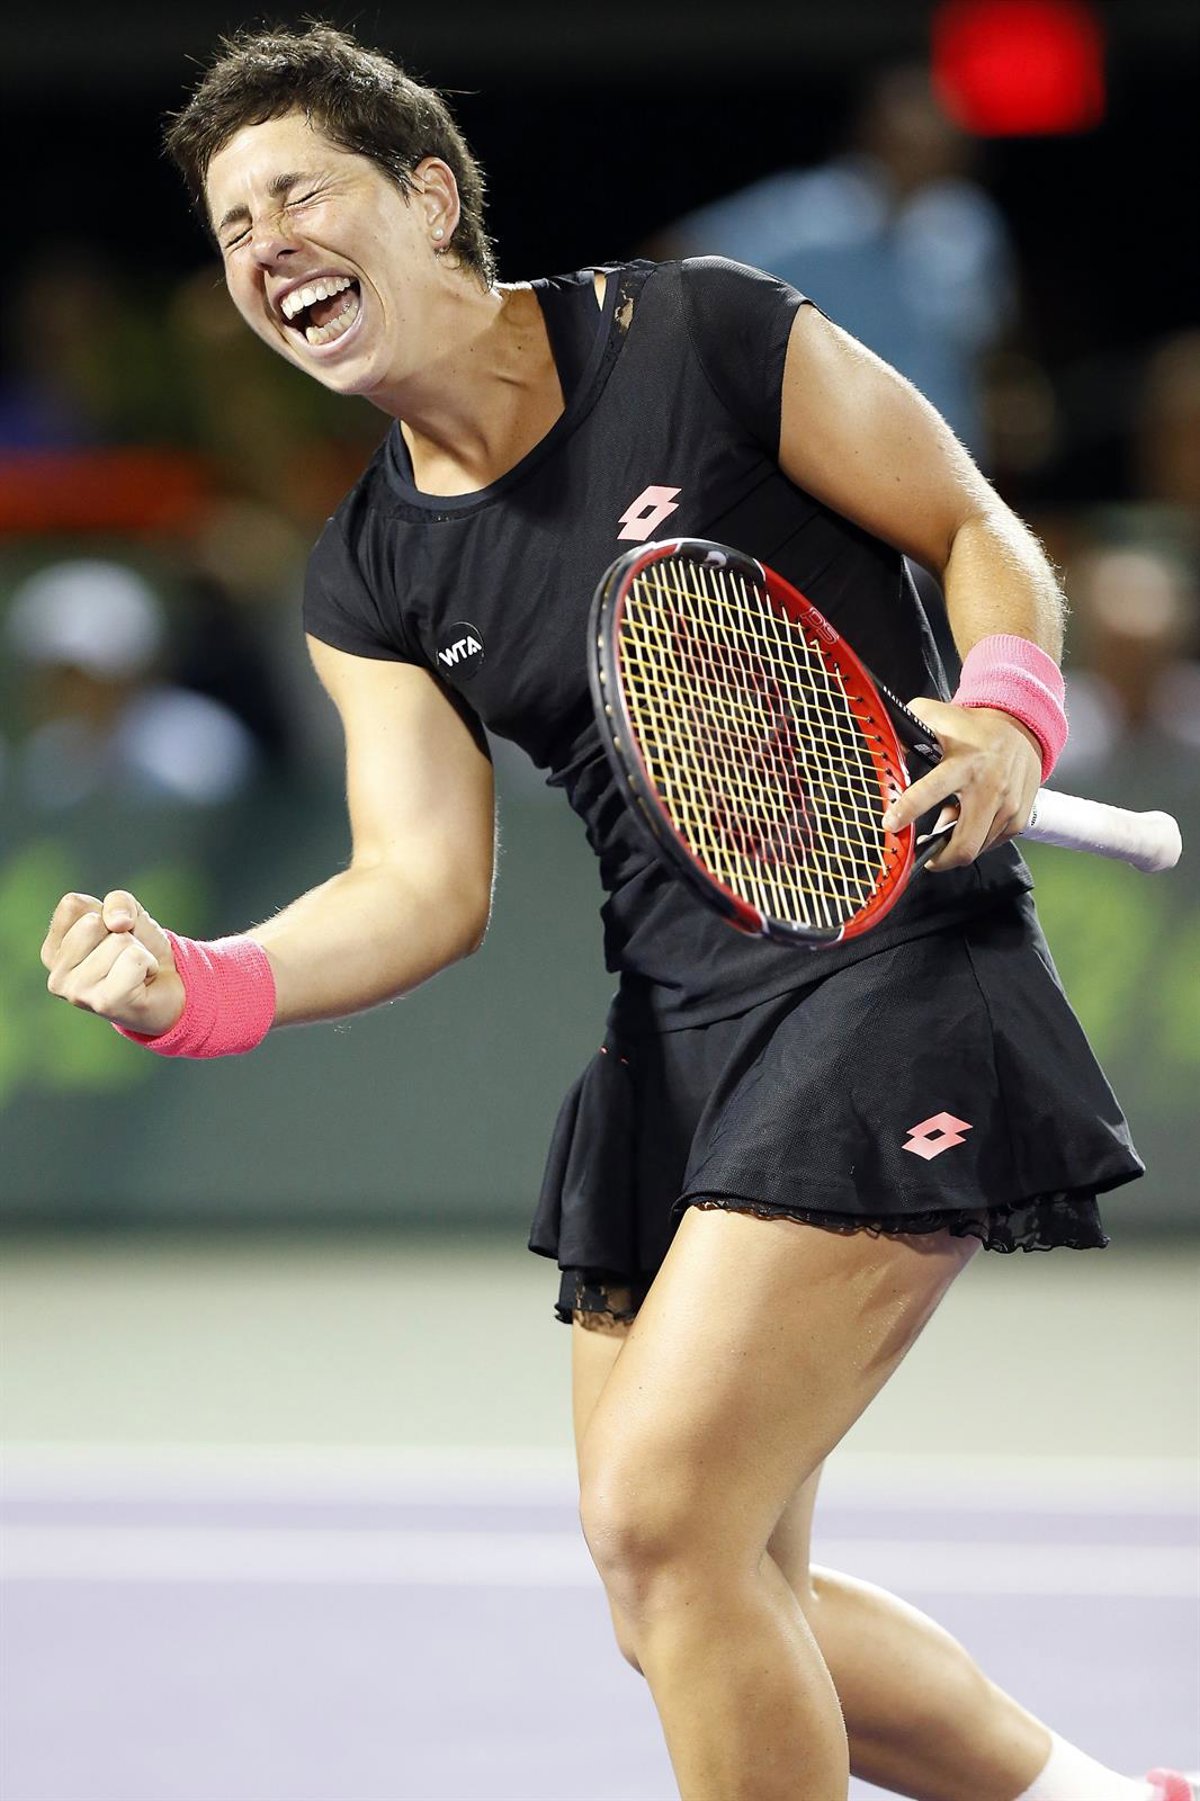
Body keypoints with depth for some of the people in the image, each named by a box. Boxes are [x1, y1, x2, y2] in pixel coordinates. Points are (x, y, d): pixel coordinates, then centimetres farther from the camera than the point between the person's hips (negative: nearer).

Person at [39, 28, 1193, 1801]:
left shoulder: (705, 333, -7)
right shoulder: (373, 580, 9)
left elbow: (984, 537, 1)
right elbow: (426, 889, 1)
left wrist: (1009, 716, -19)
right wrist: (201, 986, -17)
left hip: (895, 972, -7)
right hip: (676, 1031, 7)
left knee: (662, 1509, -18)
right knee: (701, 1609, 7)